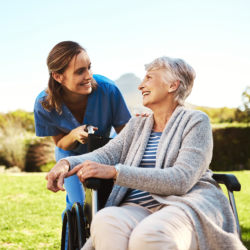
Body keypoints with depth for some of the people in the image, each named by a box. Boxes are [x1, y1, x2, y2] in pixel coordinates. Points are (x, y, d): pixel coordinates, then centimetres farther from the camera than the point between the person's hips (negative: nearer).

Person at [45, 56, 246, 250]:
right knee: (105, 221, -32)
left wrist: (115, 172, -17)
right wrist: (67, 162, -13)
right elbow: (106, 154, 10)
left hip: (186, 204, -4)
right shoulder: (137, 126, 24)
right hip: (138, 208, 4)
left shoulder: (195, 121, 3)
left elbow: (181, 179, -11)